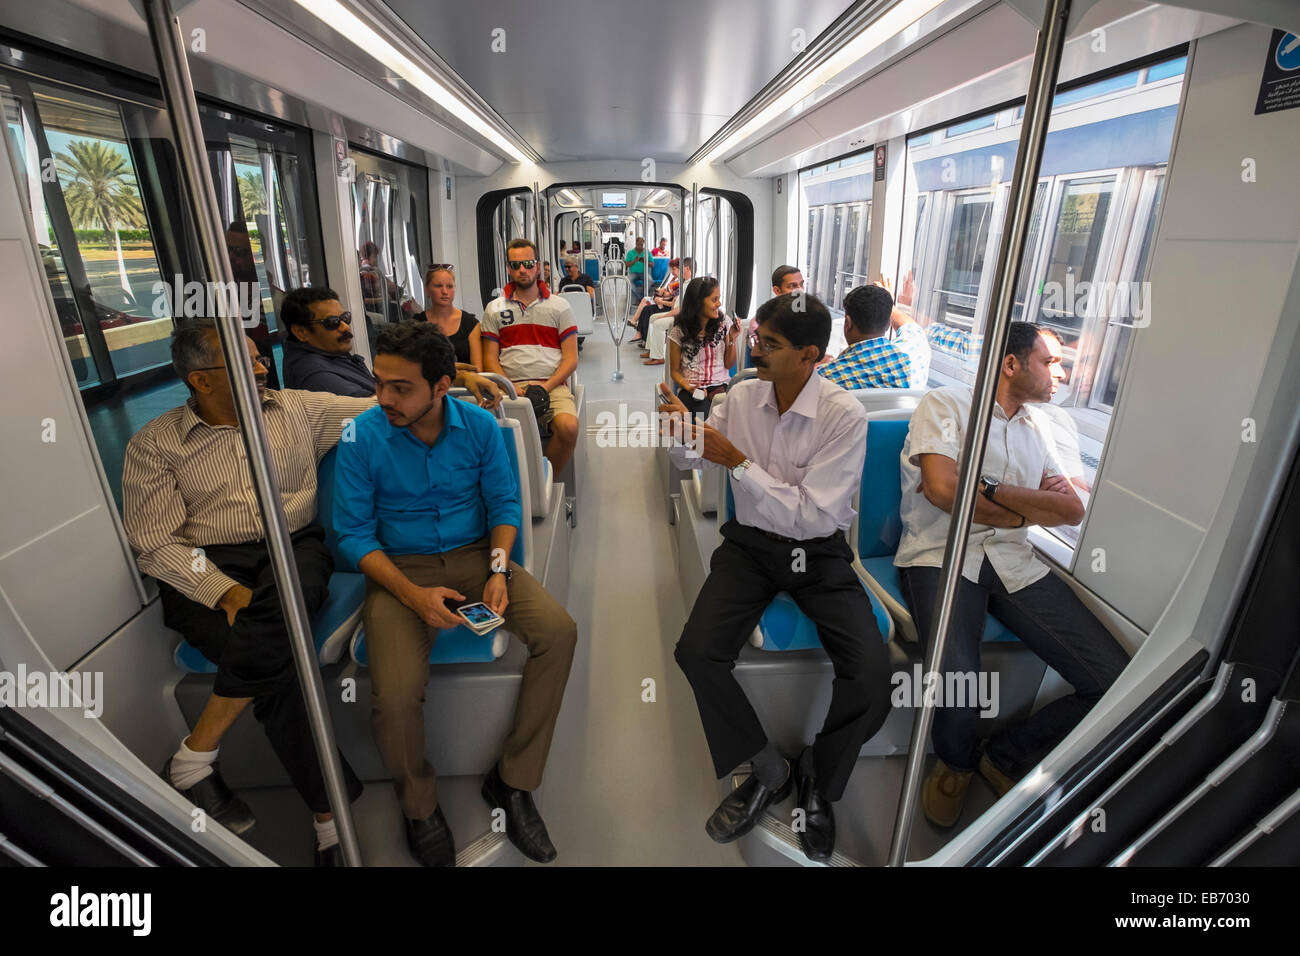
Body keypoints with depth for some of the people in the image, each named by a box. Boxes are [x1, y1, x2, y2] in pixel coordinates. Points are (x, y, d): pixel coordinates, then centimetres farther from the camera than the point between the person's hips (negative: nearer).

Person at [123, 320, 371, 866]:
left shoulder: (296, 409, 11)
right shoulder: (154, 445, 6)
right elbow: (154, 544, -1)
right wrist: (226, 591, -18)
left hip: (295, 551, 2)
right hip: (206, 571, -1)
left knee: (271, 623, -34)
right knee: (275, 660, -30)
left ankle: (193, 759, -12)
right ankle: (330, 816, -15)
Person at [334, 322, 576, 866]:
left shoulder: (479, 426, -4)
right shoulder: (362, 438, -9)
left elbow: (504, 504, 4)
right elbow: (354, 533, -6)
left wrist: (499, 569, -14)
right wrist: (414, 596, -20)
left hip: (474, 555, 2)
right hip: (400, 569, -2)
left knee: (558, 632, -21)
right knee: (395, 696, -26)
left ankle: (513, 782, -1)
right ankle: (419, 806, 10)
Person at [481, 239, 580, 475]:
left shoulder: (559, 306, 13)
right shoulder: (494, 309, 15)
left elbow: (571, 359, 7)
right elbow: (490, 359, 11)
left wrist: (546, 387, -9)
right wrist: (511, 388, -8)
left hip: (552, 385, 0)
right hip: (511, 387, 1)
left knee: (568, 427, -31)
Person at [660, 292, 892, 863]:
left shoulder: (845, 416, -15)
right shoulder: (743, 395, -2)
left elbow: (812, 517, -21)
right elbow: (687, 461, 11)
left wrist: (738, 461, -22)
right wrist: (680, 430, -12)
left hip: (818, 552, -2)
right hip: (751, 543, 3)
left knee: (873, 682, -22)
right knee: (696, 652, -21)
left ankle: (817, 778, 12)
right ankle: (769, 771, 6)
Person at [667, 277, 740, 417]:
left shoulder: (724, 323, 5)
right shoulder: (679, 331, -1)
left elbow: (729, 365, 9)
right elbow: (675, 371, 5)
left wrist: (732, 340, -7)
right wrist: (689, 388, -14)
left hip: (721, 385, 1)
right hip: (691, 388, -1)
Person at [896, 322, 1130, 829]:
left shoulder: (1035, 425, 23)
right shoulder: (944, 404, 3)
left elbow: (1072, 510, 11)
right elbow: (943, 488, -14)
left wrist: (987, 489, -6)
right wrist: (1029, 506, 2)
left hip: (1013, 560, 7)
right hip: (942, 555, -6)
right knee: (958, 680, -31)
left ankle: (1006, 756, 15)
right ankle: (957, 761, 6)